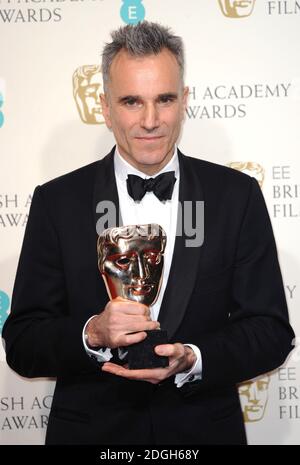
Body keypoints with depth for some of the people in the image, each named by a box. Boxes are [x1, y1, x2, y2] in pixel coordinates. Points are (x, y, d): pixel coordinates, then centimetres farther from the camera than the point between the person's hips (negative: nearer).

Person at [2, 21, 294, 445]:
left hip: (206, 429, 1)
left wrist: (193, 361, -21)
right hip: (91, 430, 0)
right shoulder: (57, 202, -6)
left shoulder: (238, 195, -5)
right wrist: (93, 335, -25)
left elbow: (273, 330, -5)